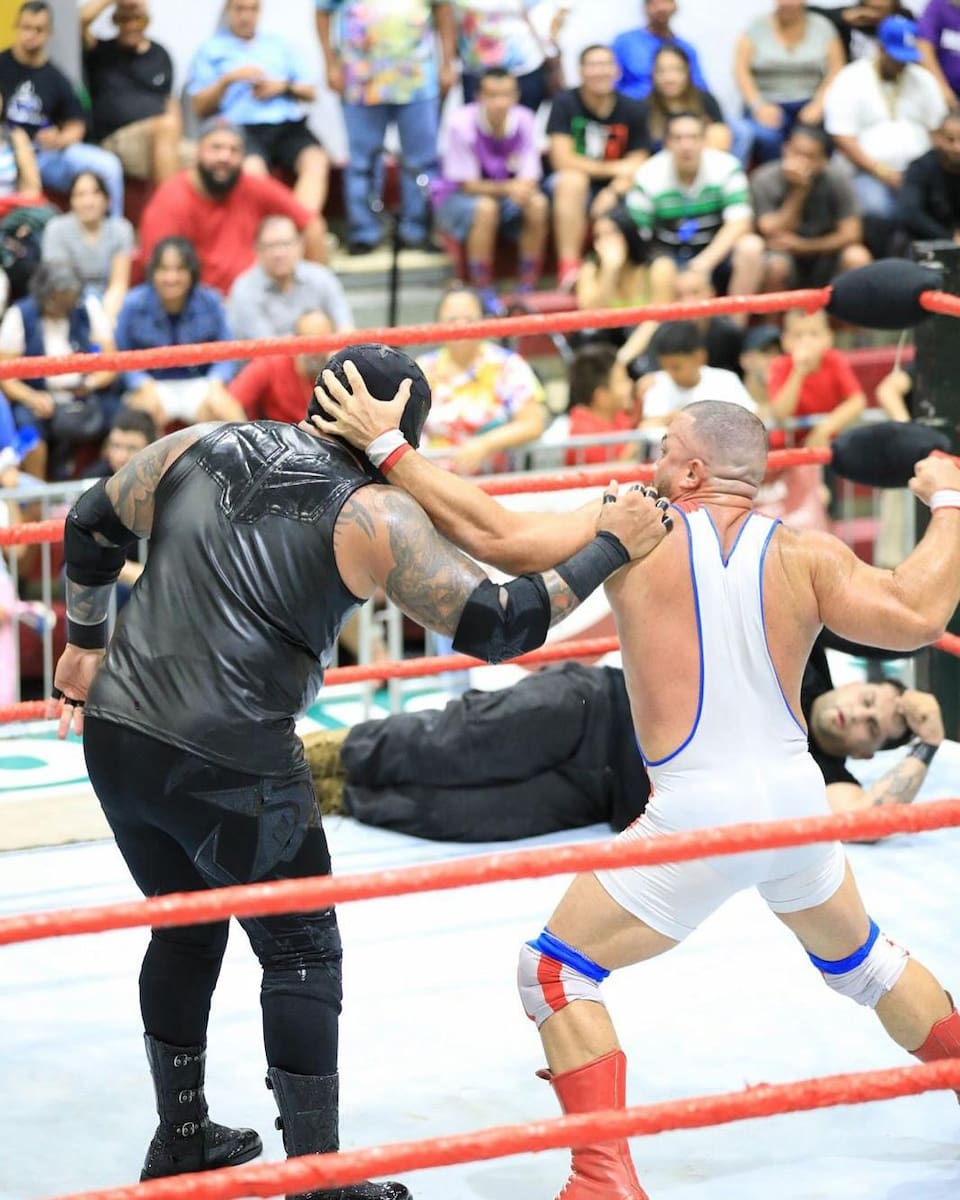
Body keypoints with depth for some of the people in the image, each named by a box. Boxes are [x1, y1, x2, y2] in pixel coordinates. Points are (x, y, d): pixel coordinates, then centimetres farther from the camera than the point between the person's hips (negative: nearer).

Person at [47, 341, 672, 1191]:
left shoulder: (198, 449, 9)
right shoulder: (374, 516, -7)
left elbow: (93, 530, 20)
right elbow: (498, 624, -10)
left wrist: (86, 641, 32)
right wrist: (612, 546, -1)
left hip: (115, 737, 6)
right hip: (230, 768, -6)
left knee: (187, 928, 25)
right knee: (300, 953, 9)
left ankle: (181, 1137, 35)